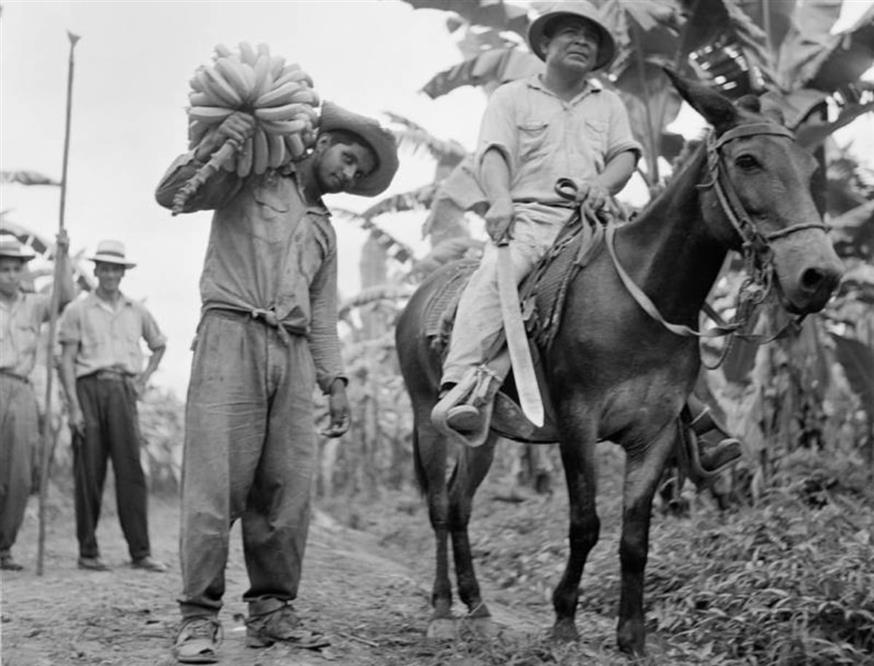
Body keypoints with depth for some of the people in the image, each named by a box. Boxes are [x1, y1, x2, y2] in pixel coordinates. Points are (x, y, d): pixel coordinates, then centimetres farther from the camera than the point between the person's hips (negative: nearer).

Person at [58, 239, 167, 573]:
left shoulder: (136, 311, 14)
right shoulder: (77, 310, 5)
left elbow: (159, 345, 31)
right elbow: (66, 361, 0)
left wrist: (145, 379, 16)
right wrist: (74, 406, -9)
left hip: (123, 392, 2)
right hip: (89, 388, -2)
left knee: (130, 469, -4)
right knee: (89, 473, -1)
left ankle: (140, 552, -4)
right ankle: (88, 552, 6)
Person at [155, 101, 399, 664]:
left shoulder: (324, 229, 27)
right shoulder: (249, 177, 11)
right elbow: (172, 195, -1)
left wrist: (335, 380, 12)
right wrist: (213, 144, -16)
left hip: (293, 354, 6)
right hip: (232, 336, -6)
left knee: (287, 489, 1)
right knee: (216, 481, -11)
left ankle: (272, 610, 10)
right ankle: (199, 618, -8)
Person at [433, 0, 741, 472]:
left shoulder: (608, 103, 26)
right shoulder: (511, 97, 14)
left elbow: (626, 155, 12)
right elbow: (494, 154, -2)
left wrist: (604, 182, -13)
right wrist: (500, 200, -23)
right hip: (528, 215, -4)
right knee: (493, 273, -36)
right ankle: (459, 388, -51)